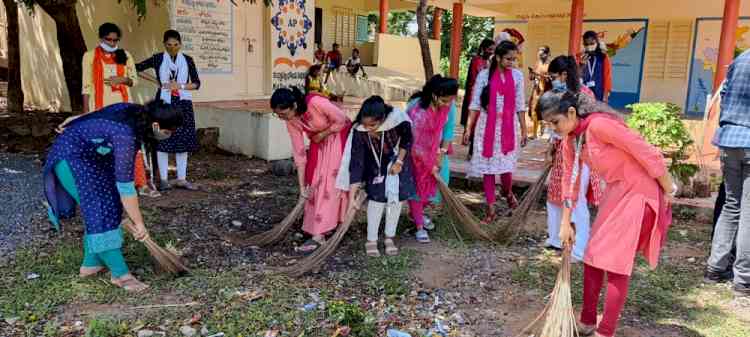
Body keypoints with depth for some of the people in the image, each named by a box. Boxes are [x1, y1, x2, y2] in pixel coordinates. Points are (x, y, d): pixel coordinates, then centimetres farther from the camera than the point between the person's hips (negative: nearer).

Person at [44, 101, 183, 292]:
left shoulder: (138, 114, -9)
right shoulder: (126, 135, -34)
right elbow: (125, 185, -30)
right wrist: (139, 223, -24)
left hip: (89, 156, 10)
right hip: (70, 157, -10)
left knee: (109, 205, 9)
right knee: (98, 210, -13)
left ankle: (90, 264, 18)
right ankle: (120, 274, -8)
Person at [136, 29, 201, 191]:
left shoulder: (187, 60, 6)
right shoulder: (158, 59, 3)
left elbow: (196, 83, 3)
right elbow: (136, 68, 8)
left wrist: (180, 85, -10)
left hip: (183, 104, 2)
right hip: (164, 103, -1)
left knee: (183, 141, 3)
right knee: (163, 141, -2)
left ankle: (181, 179, 11)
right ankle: (163, 179, 7)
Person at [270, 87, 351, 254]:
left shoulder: (315, 102, -33)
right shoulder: (291, 122, -13)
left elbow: (342, 120, -22)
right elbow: (299, 153, -7)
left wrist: (322, 134, -14)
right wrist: (302, 185, -6)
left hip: (340, 137, -6)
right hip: (319, 142, 6)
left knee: (330, 181, -10)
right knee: (314, 181, 3)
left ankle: (319, 235, -11)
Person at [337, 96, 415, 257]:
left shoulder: (399, 120, -37)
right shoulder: (359, 131, -34)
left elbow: (407, 140, -13)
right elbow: (356, 162, -30)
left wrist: (399, 161, -12)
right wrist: (351, 197, -31)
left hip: (398, 159, 1)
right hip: (376, 164, 0)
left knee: (397, 197, 0)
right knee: (377, 197, -9)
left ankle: (389, 237, 17)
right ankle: (371, 240, 6)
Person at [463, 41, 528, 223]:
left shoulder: (517, 75, 2)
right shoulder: (484, 75, -3)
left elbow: (520, 105, 6)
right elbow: (475, 104, -2)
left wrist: (523, 130, 6)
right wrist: (468, 129, -7)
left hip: (508, 127, 1)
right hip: (487, 126, -1)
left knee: (506, 166, 0)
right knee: (488, 166, 2)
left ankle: (508, 193, 33)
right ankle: (491, 208, 12)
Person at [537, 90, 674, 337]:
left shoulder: (599, 125, -27)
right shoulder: (569, 140, 0)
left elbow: (649, 155, -24)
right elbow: (569, 180, 7)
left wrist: (668, 191, -13)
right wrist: (566, 223, 8)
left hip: (639, 191, -8)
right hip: (615, 192, 8)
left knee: (616, 262, -5)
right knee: (592, 256, 11)